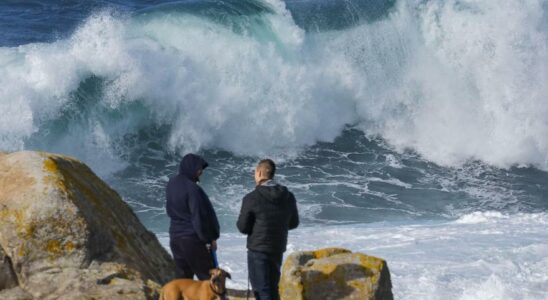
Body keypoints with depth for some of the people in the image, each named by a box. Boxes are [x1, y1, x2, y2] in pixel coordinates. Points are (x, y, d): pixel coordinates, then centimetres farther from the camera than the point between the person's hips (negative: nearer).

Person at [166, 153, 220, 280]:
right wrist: (210, 239, -10)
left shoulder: (171, 184, 5)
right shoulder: (191, 188, -19)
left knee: (183, 278, 11)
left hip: (175, 237, 8)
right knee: (208, 277, 0)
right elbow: (199, 216, -19)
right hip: (192, 239, -8)